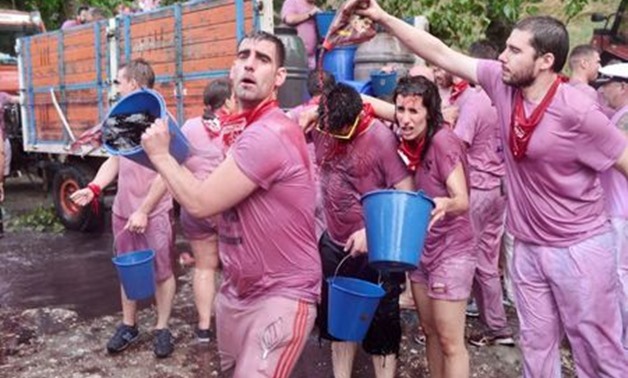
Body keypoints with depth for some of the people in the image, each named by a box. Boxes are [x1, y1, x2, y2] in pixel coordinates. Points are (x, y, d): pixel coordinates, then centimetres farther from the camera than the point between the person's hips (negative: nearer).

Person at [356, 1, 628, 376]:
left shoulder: (577, 112, -21)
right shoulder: (502, 82, -6)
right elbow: (441, 54, -2)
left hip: (579, 248, -5)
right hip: (528, 247, 5)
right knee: (536, 344, 18)